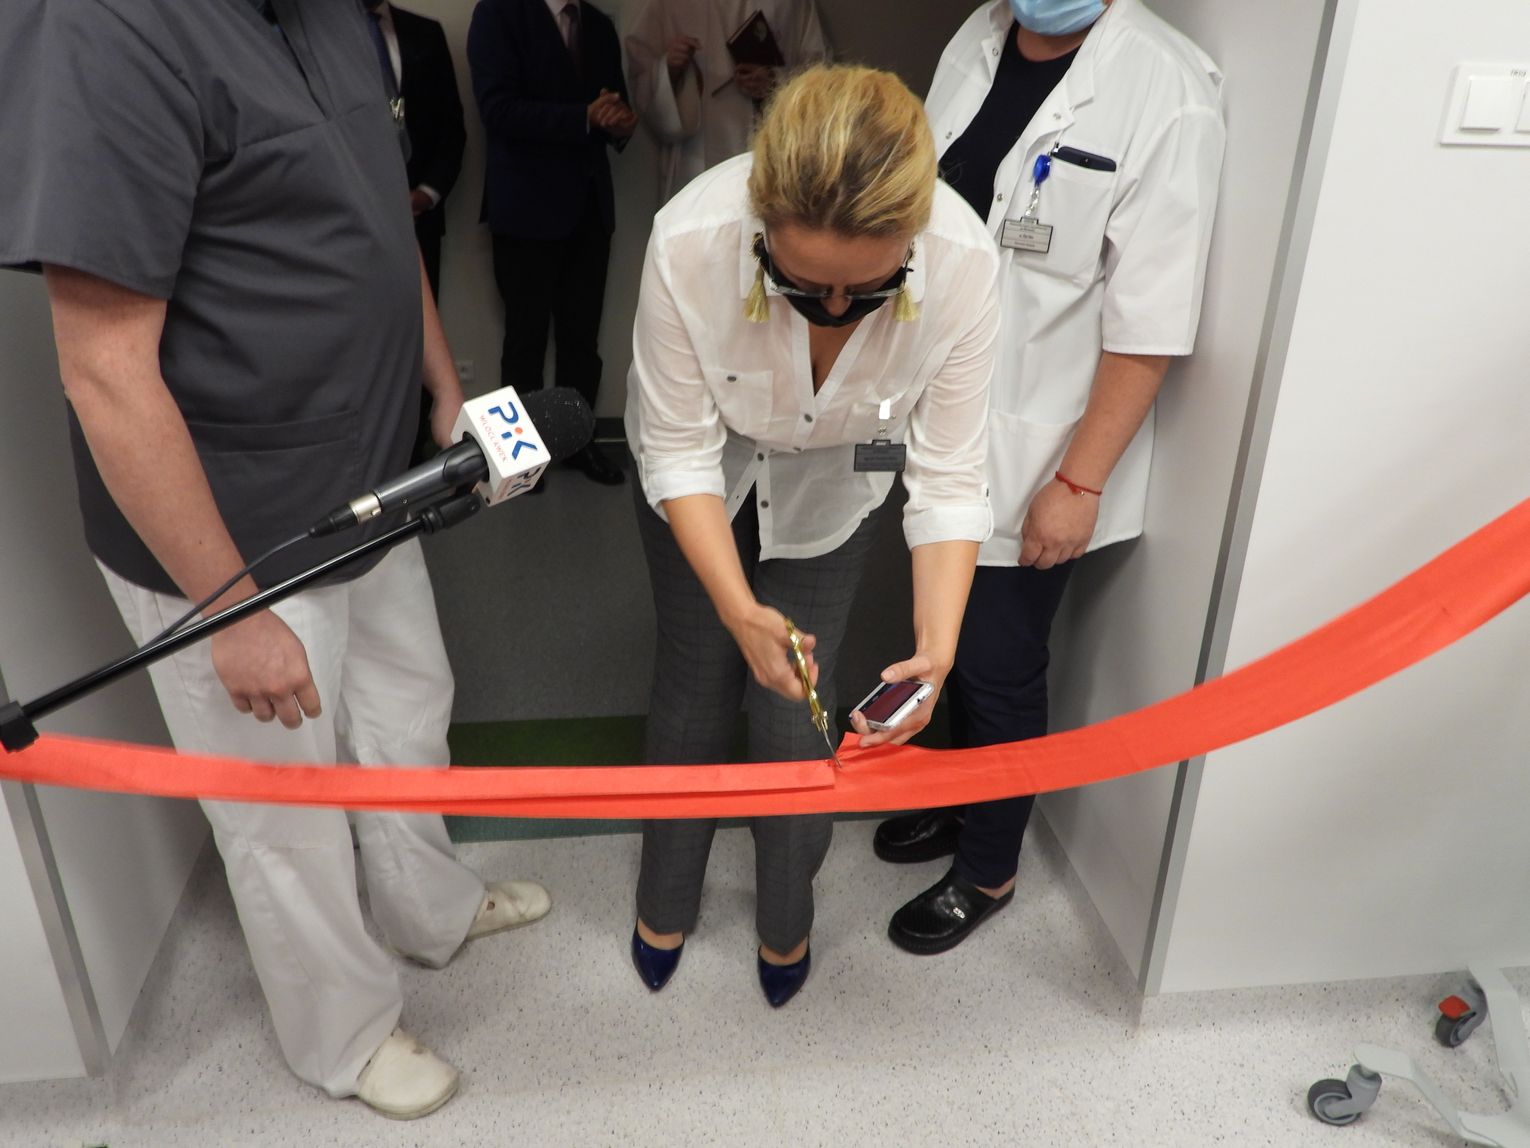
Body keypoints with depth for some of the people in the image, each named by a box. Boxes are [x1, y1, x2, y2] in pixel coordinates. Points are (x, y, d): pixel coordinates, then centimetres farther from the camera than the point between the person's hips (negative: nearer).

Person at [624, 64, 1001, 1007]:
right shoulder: (690, 241, -38)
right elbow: (679, 450, -27)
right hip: (705, 485, 0)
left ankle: (786, 922, 37)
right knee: (695, 690, 12)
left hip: (829, 493, 1)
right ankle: (666, 903, 43)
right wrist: (737, 608, -38)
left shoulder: (964, 265, -35)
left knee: (797, 714, 4)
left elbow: (949, 477, -27)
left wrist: (937, 644, -39)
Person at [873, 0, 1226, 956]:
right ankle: (959, 801, 46)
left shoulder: (1168, 91, -17)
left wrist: (1079, 483, -15)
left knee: (1001, 669, 7)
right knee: (952, 642, 20)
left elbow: (1149, 325, -17)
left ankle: (988, 870, 32)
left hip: (1038, 457, -6)